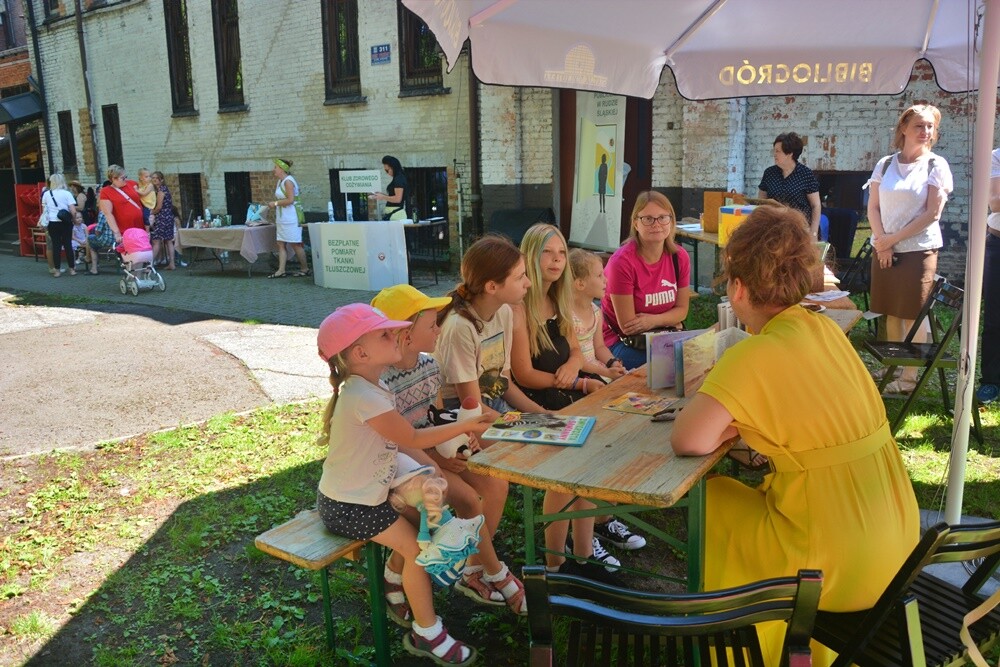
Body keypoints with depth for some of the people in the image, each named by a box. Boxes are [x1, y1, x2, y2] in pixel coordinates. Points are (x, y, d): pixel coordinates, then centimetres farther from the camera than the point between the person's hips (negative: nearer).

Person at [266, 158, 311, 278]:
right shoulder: (280, 181, 16)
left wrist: (275, 203, -13)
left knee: (295, 244, -4)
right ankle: (281, 270, 5)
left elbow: (290, 200, -21)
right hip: (282, 218, 10)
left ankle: (305, 269, 6)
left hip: (290, 218, -10)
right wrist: (273, 204, 9)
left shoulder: (288, 181, -14)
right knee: (281, 244, 5)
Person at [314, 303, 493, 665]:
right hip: (348, 506, -9)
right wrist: (465, 425, -16)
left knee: (412, 532, 17)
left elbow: (402, 438, 6)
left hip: (364, 493, 9)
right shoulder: (364, 397, -29)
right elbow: (412, 438, -21)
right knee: (419, 545, -5)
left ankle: (396, 600, 38)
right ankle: (426, 634, 12)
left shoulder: (370, 388, 2)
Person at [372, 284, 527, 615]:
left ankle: (474, 571, 6)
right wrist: (438, 463, -28)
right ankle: (496, 575, 1)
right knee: (468, 498, -24)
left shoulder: (429, 365, 0)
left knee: (496, 481, -8)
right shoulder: (382, 382, -24)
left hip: (431, 446, 8)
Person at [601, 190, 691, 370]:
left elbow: (682, 309, 4)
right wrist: (668, 321, -6)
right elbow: (628, 326, -17)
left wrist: (654, 320, -16)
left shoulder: (680, 257, -4)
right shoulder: (622, 262, -21)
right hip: (619, 341, -6)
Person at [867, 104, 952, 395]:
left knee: (913, 314, 1)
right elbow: (873, 207, 5)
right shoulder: (885, 164, 7)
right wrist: (882, 240, -10)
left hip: (919, 249, -3)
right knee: (891, 312, 9)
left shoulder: (936, 165, -2)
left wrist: (894, 239, -13)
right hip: (884, 249, 3)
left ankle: (909, 376, 8)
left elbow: (933, 212, -8)